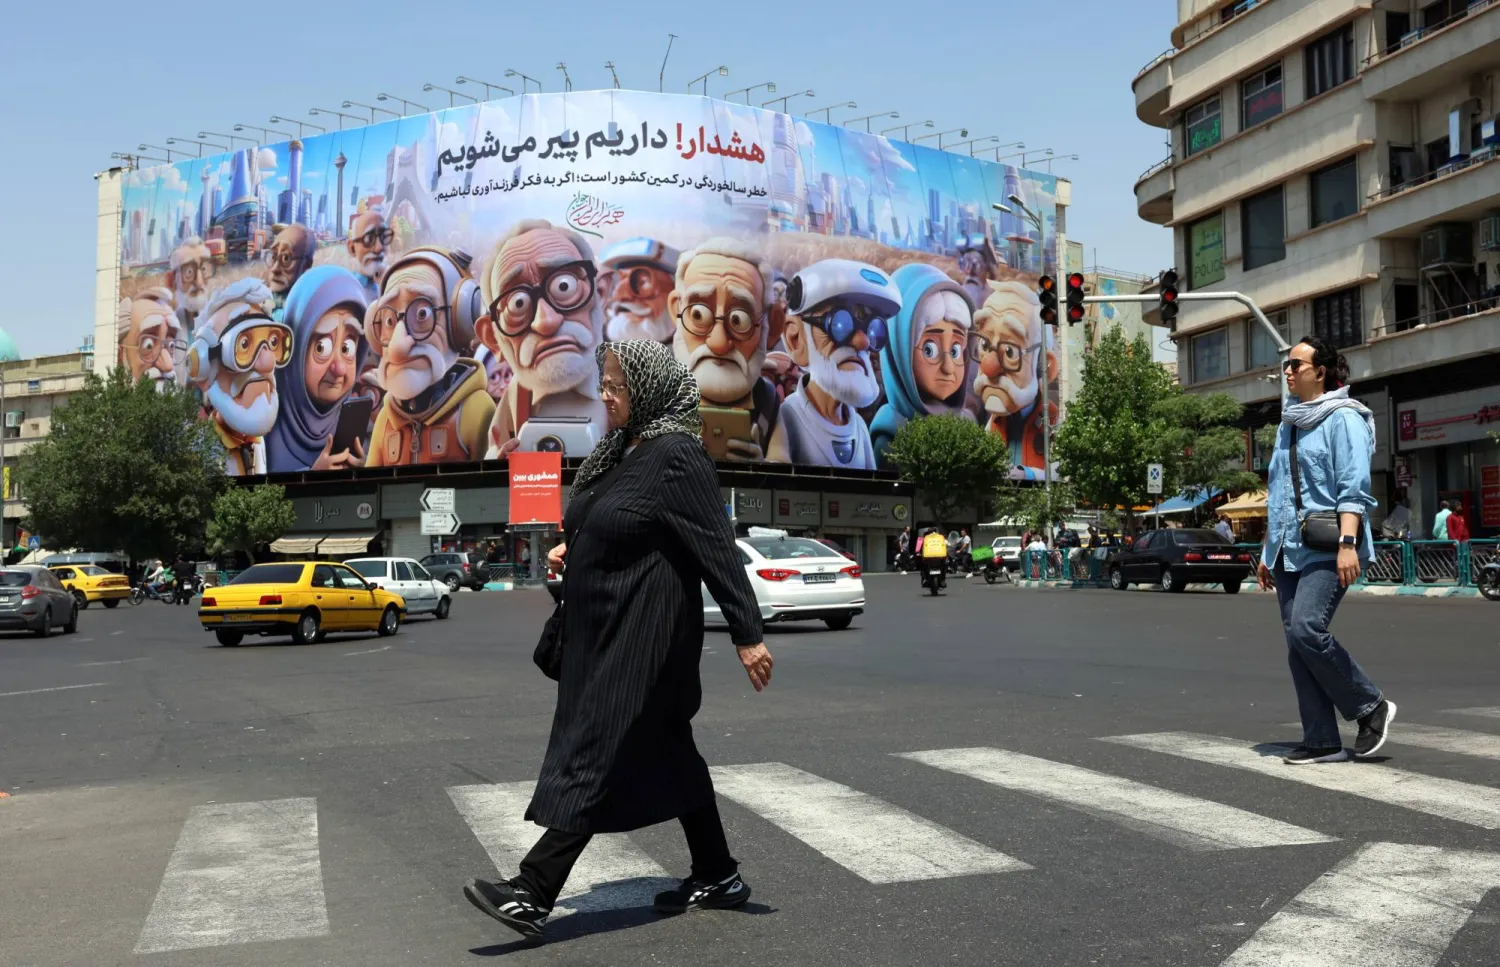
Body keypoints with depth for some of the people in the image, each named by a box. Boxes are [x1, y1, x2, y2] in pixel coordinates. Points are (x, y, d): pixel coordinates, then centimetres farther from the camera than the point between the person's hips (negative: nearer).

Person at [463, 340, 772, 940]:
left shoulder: (677, 458, -17)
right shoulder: (620, 452, 10)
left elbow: (717, 548, -19)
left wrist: (748, 635, -20)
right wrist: (570, 551, 7)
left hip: (642, 637, -10)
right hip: (605, 632, 10)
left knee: (598, 757, -6)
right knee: (666, 752, 14)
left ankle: (532, 895, -2)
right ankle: (718, 876, 26)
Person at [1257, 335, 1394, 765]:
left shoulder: (1343, 418, -4)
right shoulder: (1289, 424, 20)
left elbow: (1354, 488, -13)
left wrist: (1348, 543, -23)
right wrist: (1267, 550, 21)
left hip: (1327, 549, -8)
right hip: (1290, 551, 8)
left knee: (1307, 630, -20)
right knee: (1297, 645, 2)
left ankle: (1371, 707, 0)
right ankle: (1322, 741, 6)